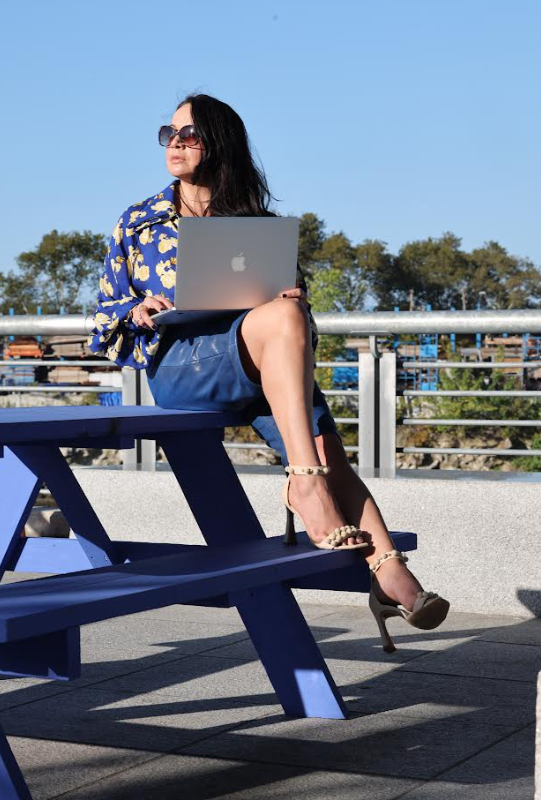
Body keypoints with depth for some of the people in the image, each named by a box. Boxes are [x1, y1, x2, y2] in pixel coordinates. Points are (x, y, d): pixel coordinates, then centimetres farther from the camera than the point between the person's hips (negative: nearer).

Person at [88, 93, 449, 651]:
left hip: (259, 368, 3)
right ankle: (305, 481, -41)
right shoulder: (139, 222, 18)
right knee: (281, 319, -35)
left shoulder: (255, 223, 22)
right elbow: (105, 319, 18)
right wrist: (139, 311, -6)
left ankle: (388, 573, -39)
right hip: (176, 365, -3)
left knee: (324, 445, -28)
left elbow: (287, 295, 21)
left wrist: (296, 299, -4)